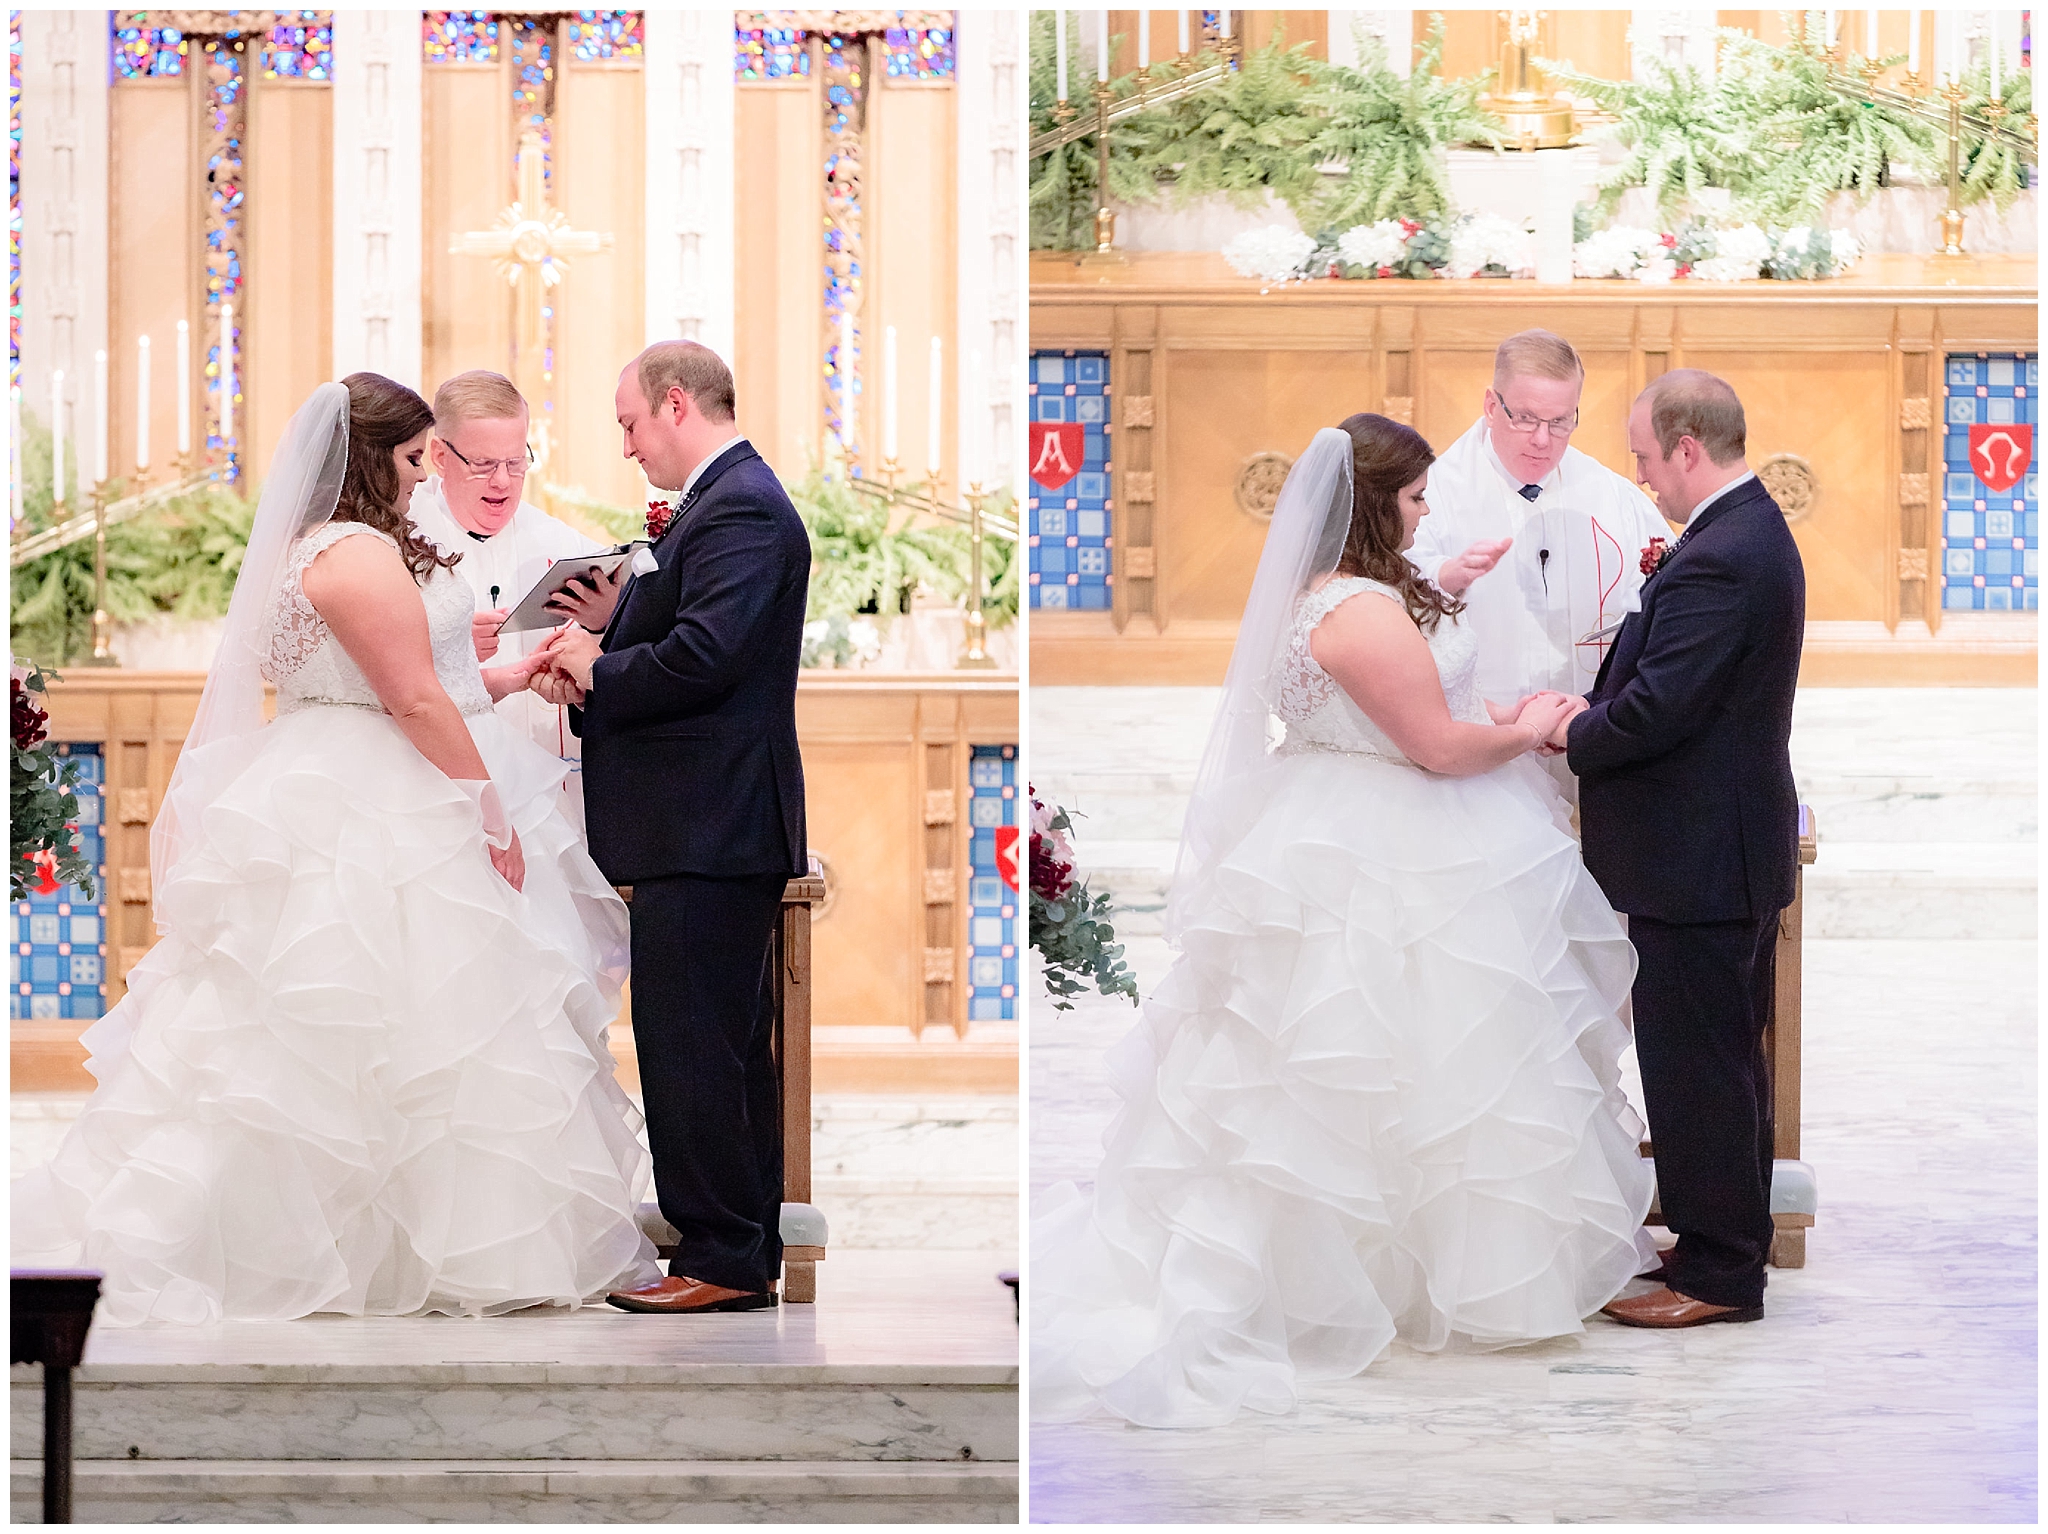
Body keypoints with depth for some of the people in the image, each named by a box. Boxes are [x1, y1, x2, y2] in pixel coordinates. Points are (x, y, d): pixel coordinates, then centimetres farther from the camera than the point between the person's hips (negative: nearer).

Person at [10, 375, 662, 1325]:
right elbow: (415, 699, -19)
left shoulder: (310, 548, 16)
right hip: (378, 831, -11)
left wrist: (511, 678, 20)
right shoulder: (360, 552, -16)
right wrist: (492, 810, -14)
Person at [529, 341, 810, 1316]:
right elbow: (675, 644, 19)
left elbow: (702, 657, -25)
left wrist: (597, 670, -9)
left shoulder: (740, 508, -15)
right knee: (728, 1047, 14)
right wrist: (596, 650, 1)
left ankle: (721, 1257, -2)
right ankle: (747, 1254, 20)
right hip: (711, 830, 11)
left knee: (692, 1047, -7)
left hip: (706, 832, -11)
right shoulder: (729, 501, 19)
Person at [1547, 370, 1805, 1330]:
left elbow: (1657, 708, -26)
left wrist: (1573, 736, -8)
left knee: (1694, 1063, -2)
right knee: (1727, 1058, 18)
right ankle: (1730, 1244, 29)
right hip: (1734, 848, 11)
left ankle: (1717, 1271, 6)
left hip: (1698, 859, -11)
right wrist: (1589, 715, 1)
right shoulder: (1751, 531, 11)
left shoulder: (1719, 560, -23)